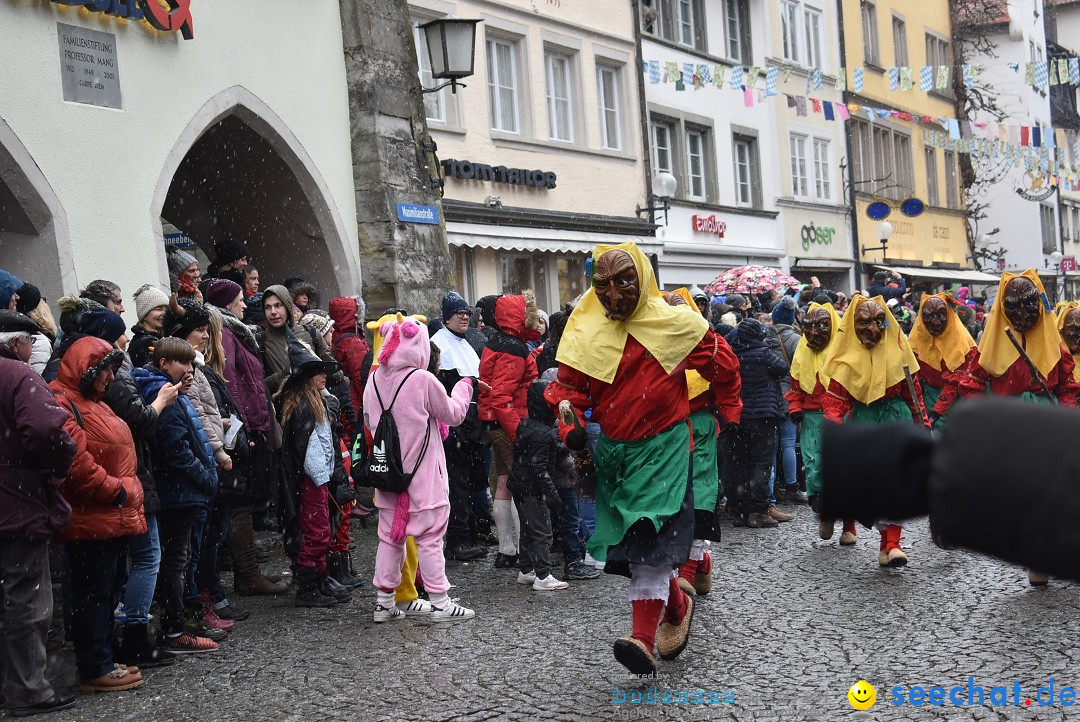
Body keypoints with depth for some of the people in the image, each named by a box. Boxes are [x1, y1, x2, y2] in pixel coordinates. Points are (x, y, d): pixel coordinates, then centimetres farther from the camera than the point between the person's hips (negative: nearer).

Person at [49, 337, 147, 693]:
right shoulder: (61, 402, -14)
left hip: (112, 517, 10)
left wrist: (129, 496, 14)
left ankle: (103, 661, 24)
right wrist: (117, 491, -16)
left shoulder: (93, 402, 20)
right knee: (92, 593, -3)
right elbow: (75, 461, -24)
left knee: (107, 592, 15)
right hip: (90, 519, -10)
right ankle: (94, 670, 5)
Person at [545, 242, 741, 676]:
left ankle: (644, 640, -16)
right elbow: (568, 387, 4)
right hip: (613, 449, 4)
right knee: (637, 542, 10)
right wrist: (572, 427, -14)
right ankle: (677, 607, 35)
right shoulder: (585, 334, 0)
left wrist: (730, 416, 13)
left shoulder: (675, 325, -6)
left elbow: (722, 364, 8)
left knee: (650, 537, -15)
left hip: (663, 446, -4)